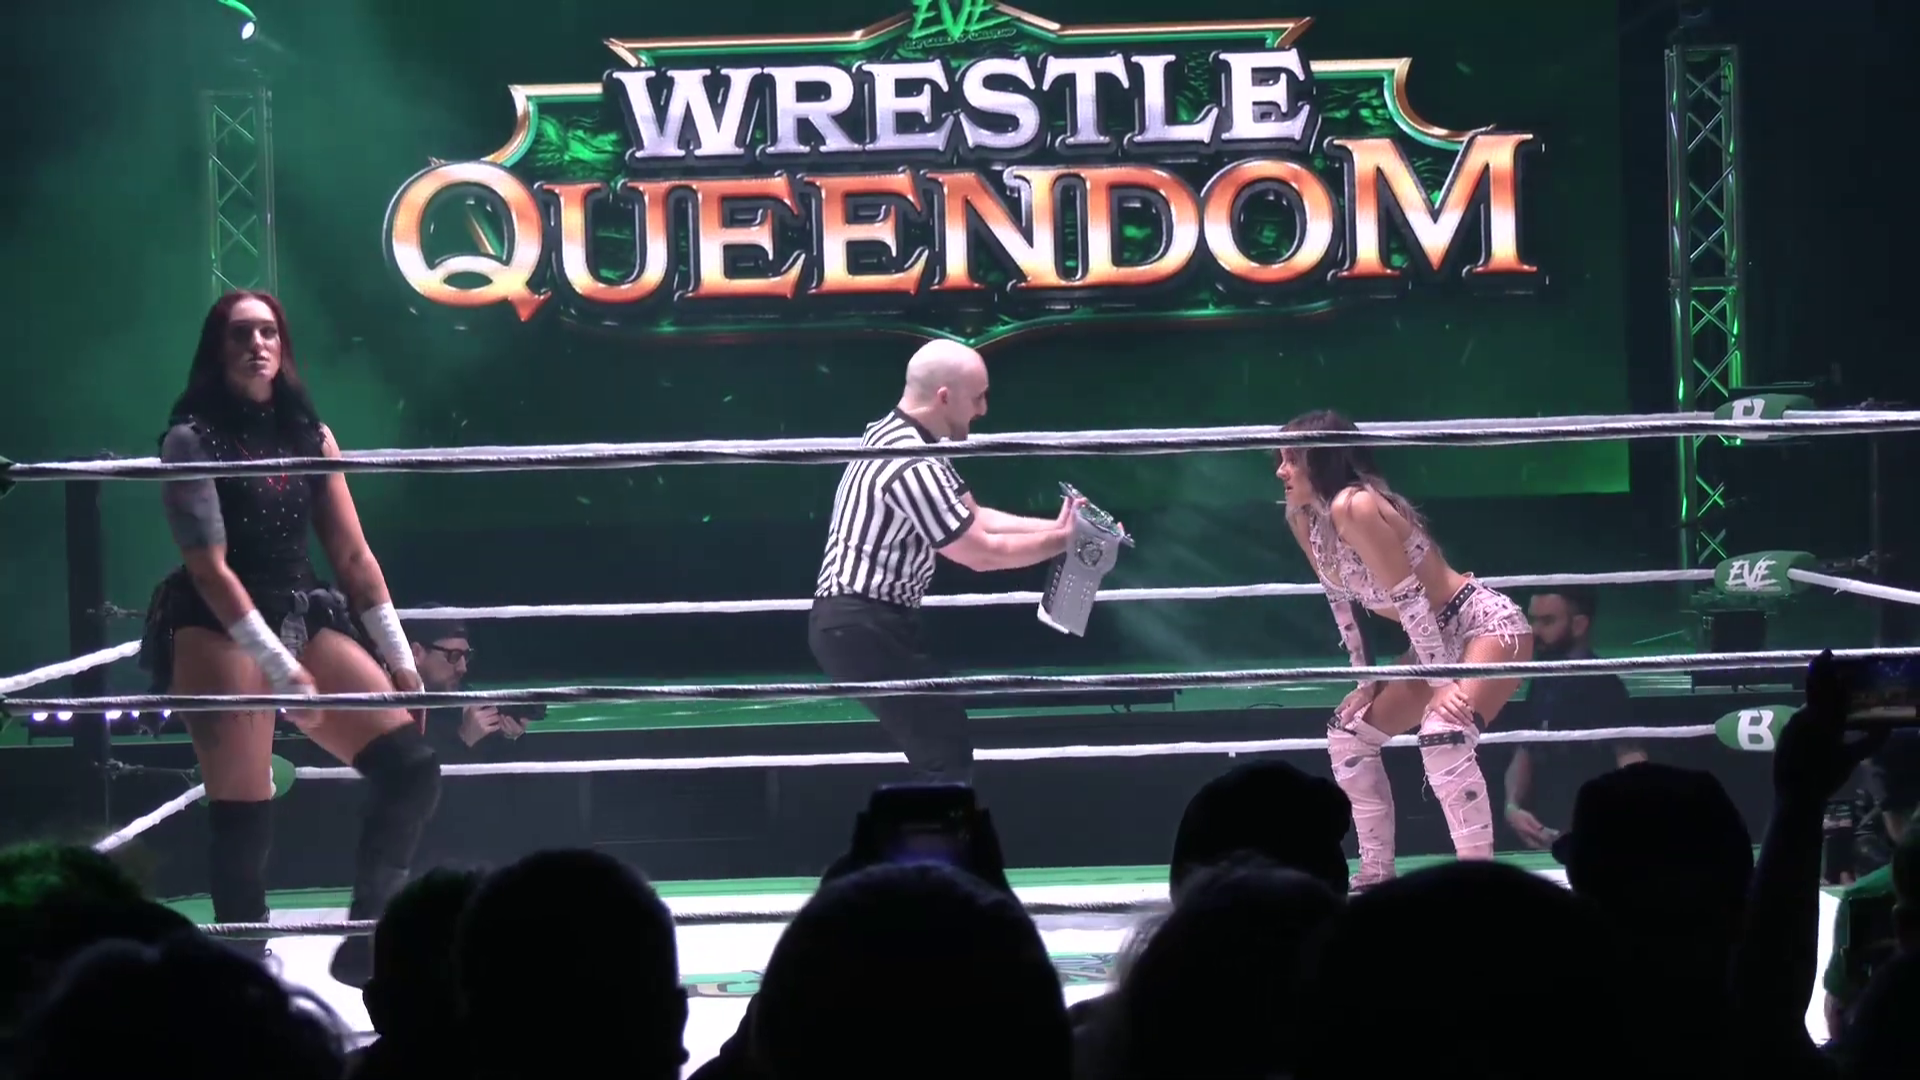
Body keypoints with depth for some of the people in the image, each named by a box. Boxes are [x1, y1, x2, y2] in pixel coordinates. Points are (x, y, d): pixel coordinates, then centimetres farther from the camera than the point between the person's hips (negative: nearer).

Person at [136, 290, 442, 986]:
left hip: (304, 621, 6)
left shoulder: (310, 435, 11)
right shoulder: (192, 440, -6)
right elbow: (209, 569, -13)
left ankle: (368, 942, 4)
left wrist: (400, 657, 9)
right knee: (244, 818, -9)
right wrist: (278, 666, -20)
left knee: (411, 766, -5)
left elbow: (353, 556, 13)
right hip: (219, 633, -6)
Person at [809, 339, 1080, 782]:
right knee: (945, 750, -10)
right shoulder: (912, 467, -22)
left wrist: (1052, 526, 6)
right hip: (862, 627, -11)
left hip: (865, 620, 11)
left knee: (940, 740, 15)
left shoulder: (902, 439, 12)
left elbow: (974, 519, 17)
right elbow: (982, 554, -15)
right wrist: (1064, 540, -4)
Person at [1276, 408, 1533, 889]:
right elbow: (1340, 599, 11)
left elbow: (1411, 597, -26)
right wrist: (1365, 679, 11)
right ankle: (1377, 874, 20)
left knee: (1443, 736, -32)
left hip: (1490, 626, -10)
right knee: (1349, 731, 13)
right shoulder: (1304, 520, 0)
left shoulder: (1354, 507, -27)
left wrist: (1440, 682, -24)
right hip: (1439, 638, 10)